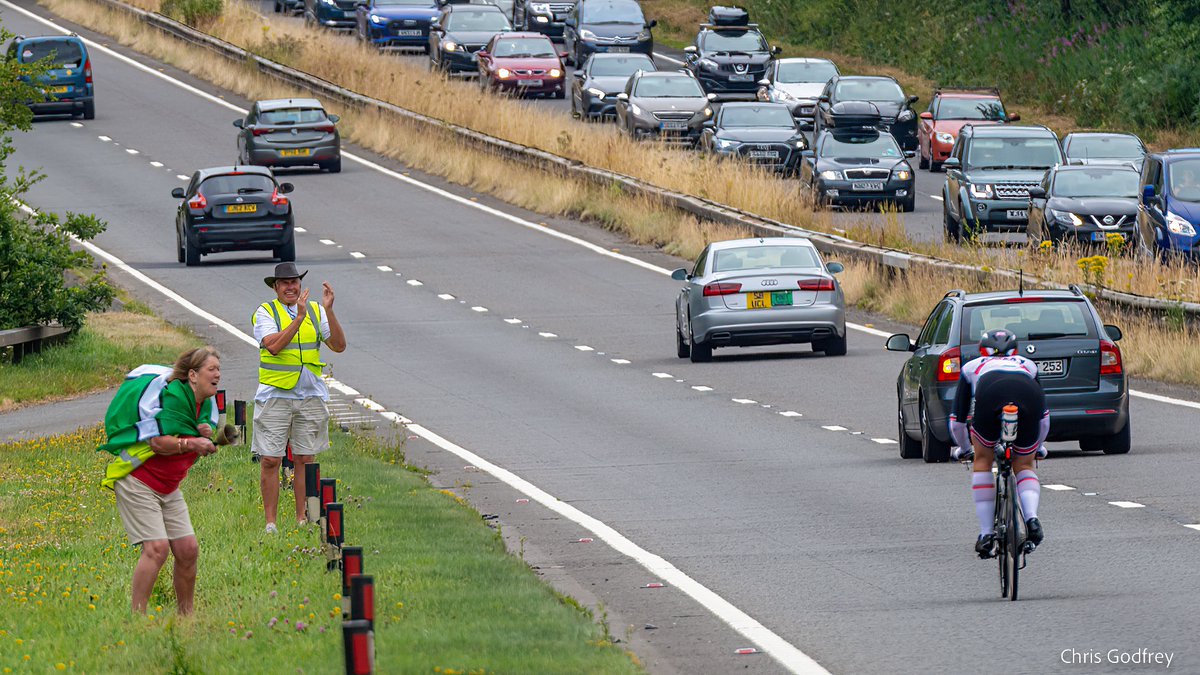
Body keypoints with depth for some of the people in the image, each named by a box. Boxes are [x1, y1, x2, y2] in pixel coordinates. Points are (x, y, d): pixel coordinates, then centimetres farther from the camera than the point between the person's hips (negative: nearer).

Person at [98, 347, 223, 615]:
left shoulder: (206, 404, 7)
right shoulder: (173, 396, -19)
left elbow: (191, 454, 11)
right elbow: (158, 443, -25)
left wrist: (205, 438, -8)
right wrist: (191, 444, -32)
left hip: (168, 488, 8)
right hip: (138, 480, -8)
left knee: (188, 549, 0)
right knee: (157, 548, -19)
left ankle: (186, 615, 11)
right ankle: (138, 614, -16)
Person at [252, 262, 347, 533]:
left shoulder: (315, 312, 9)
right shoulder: (265, 312, -1)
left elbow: (339, 345, -1)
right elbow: (274, 346, -18)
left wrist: (329, 310, -11)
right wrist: (299, 318, -24)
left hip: (310, 396, 3)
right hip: (275, 396, -3)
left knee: (305, 460, 6)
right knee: (270, 460, -4)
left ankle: (302, 519, 13)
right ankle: (270, 522, 2)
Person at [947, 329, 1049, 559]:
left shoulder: (973, 366, 39)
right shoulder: (1027, 365, 43)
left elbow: (957, 419, 42)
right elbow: (1044, 417, 50)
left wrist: (963, 448, 60)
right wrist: (1038, 446, 67)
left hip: (990, 394, -1)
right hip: (1029, 398, 2)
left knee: (982, 461, 21)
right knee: (1024, 466, 22)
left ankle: (986, 534, 15)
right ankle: (1032, 518, -5)